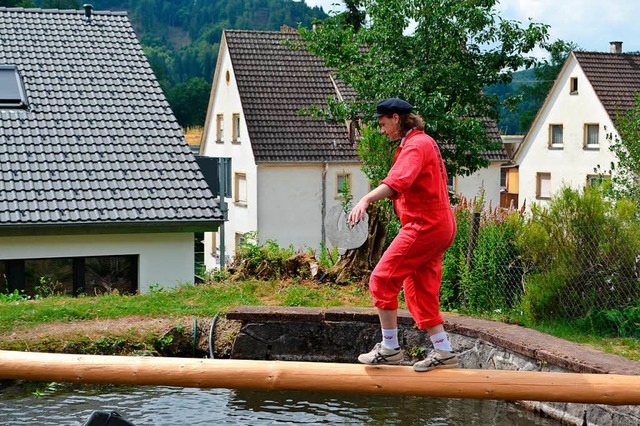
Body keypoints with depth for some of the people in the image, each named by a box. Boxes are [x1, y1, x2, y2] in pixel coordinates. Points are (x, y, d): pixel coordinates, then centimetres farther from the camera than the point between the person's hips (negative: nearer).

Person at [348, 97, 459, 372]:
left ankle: (390, 349, -4)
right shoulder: (426, 142, 20)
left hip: (423, 225, -10)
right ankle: (444, 352, 15)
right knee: (421, 290, 13)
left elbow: (398, 180, -31)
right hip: (440, 225, 10)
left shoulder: (415, 145, -12)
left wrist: (366, 199, -43)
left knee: (382, 279, -8)